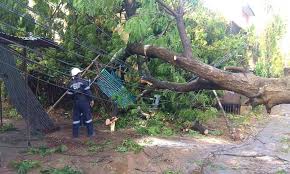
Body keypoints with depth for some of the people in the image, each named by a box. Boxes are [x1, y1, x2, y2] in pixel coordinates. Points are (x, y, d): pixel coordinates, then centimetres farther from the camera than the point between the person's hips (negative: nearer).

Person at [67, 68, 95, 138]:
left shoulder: (71, 84, 4)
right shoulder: (83, 82, -8)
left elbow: (70, 94, 7)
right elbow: (88, 92, -11)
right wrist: (91, 100, -3)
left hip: (76, 102, 4)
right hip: (84, 102, -4)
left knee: (75, 118, 11)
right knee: (88, 117, 5)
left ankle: (75, 134, 16)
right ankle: (90, 133, 12)